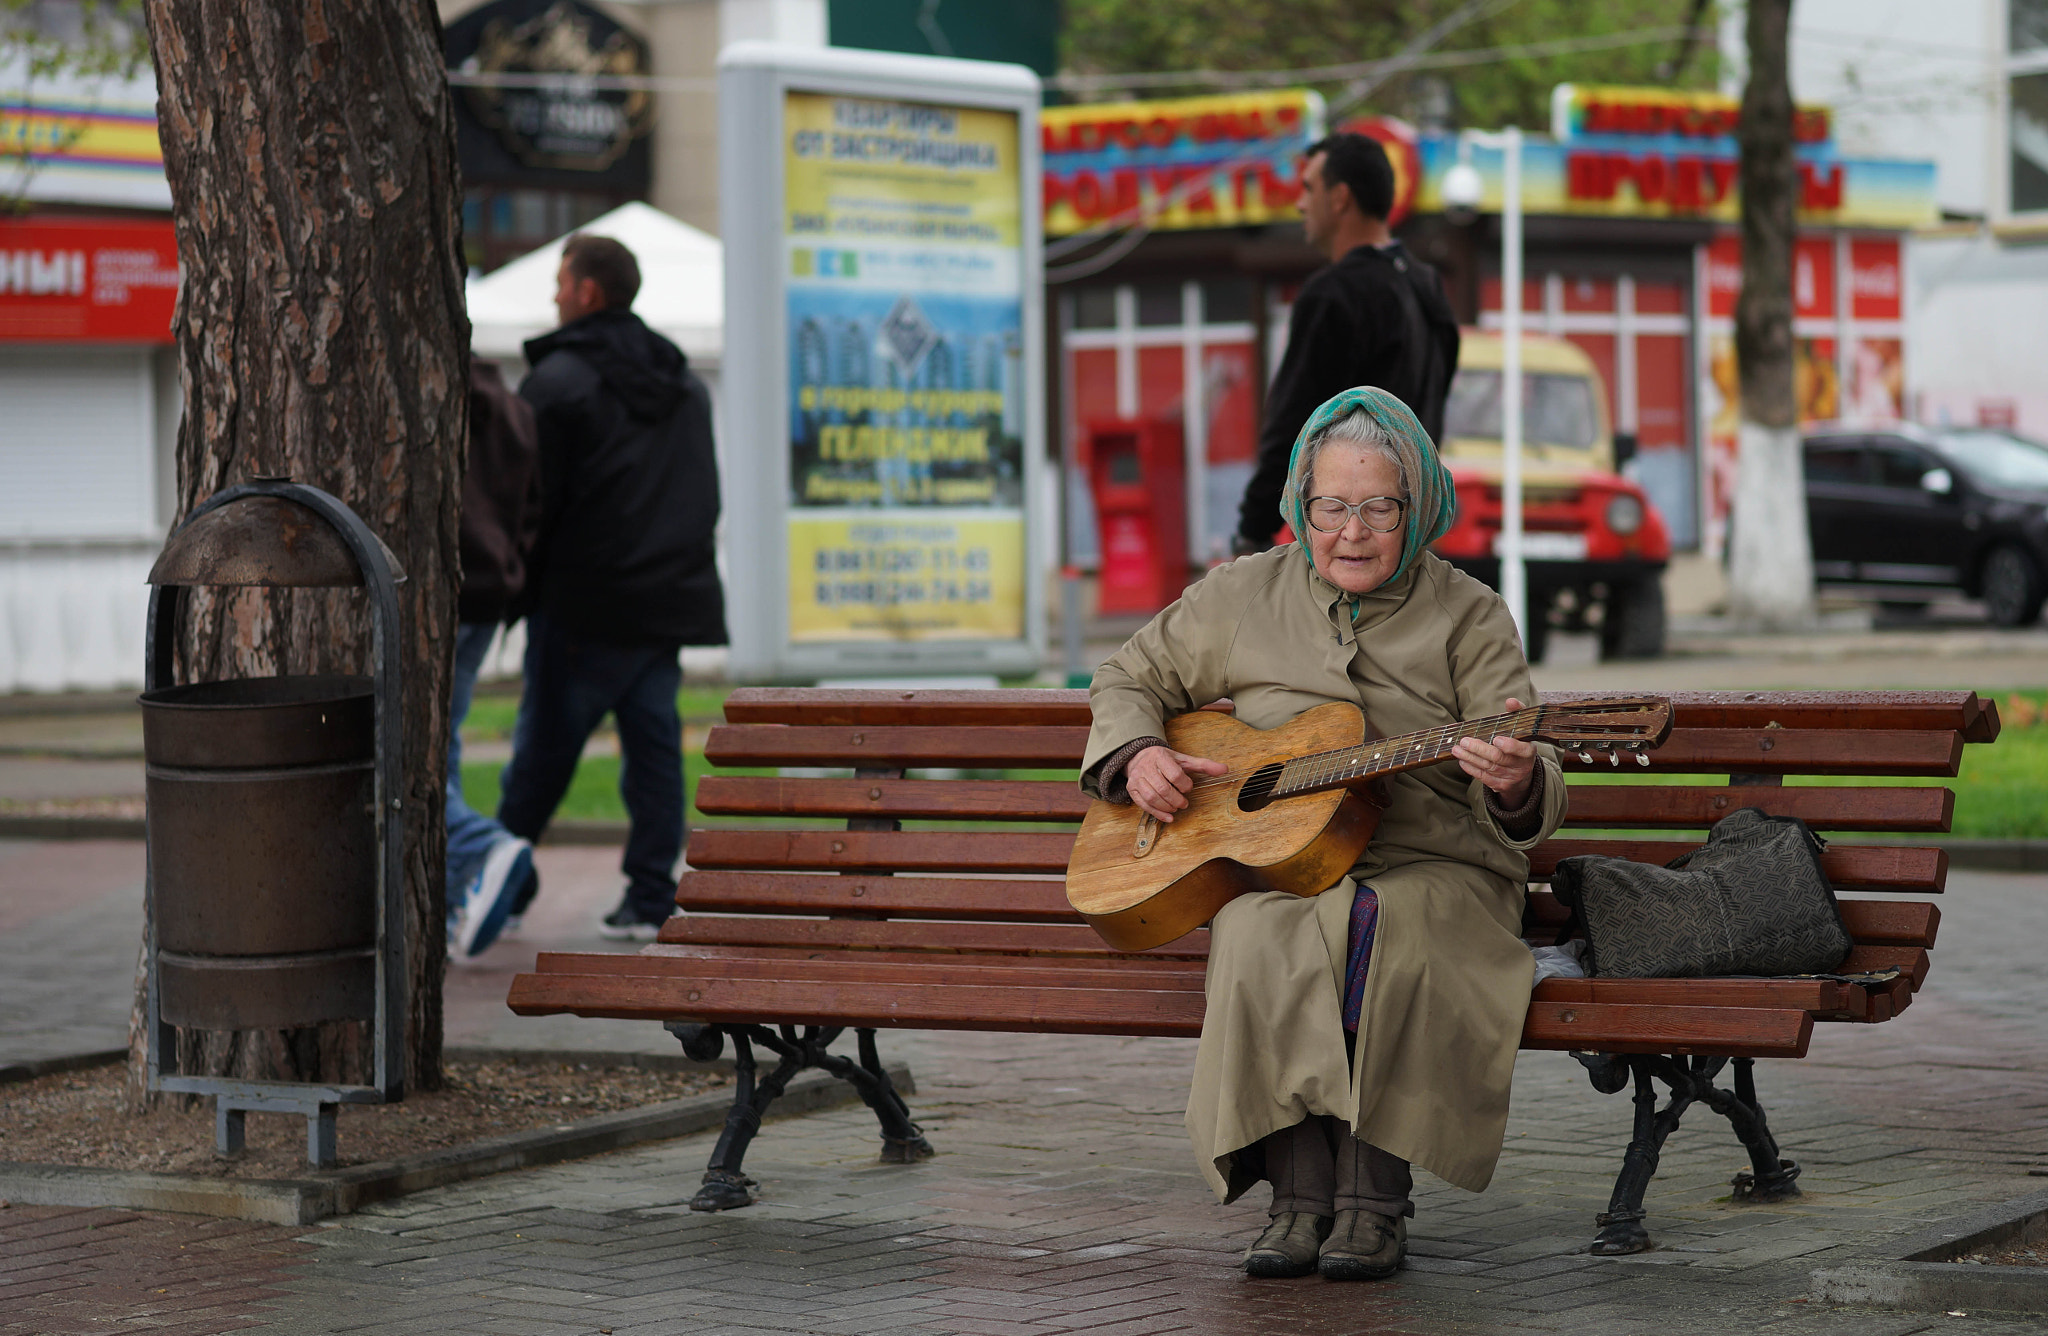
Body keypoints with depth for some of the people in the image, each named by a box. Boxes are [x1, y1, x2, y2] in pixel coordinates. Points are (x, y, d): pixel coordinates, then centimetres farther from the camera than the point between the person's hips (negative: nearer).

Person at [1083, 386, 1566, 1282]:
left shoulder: (1467, 618, 4)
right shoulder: (1244, 597, 11)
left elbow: (1533, 795, -5)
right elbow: (1128, 680, 23)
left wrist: (1518, 783, -31)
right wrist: (1136, 757, 0)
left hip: (1431, 870, -2)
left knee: (1383, 929, -37)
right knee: (1263, 939, -34)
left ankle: (1374, 1198, -27)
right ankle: (1301, 1198, -29)